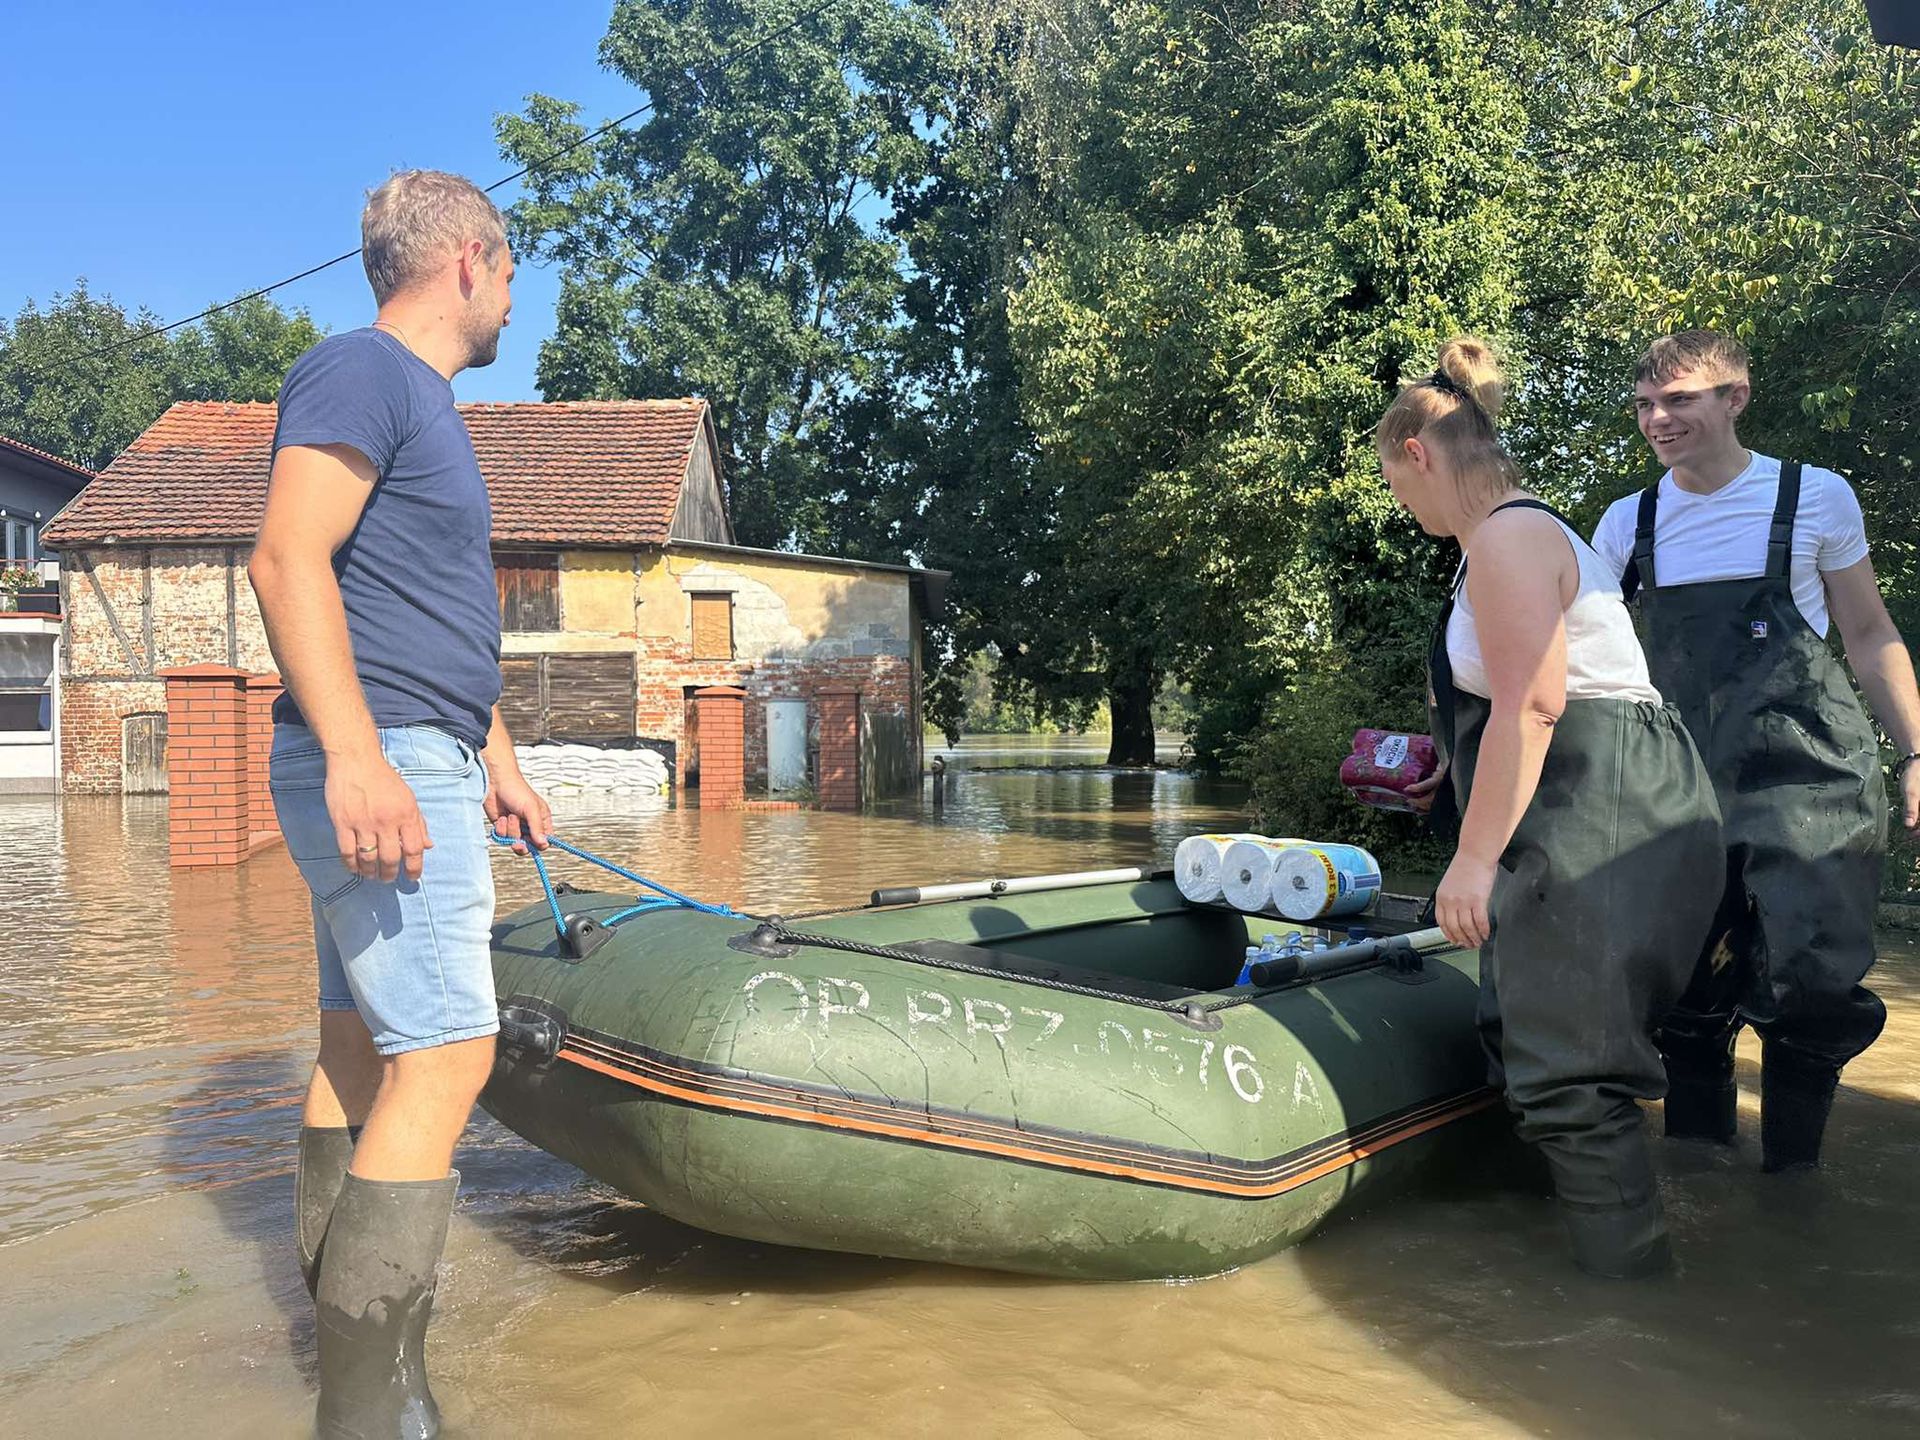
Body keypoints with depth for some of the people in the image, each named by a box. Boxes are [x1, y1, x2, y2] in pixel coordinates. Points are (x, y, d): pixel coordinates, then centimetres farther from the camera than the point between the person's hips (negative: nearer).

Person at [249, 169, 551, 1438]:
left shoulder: (426, 404, 23)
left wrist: (496, 759, 28)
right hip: (381, 767, -10)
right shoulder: (360, 370, -7)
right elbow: (287, 561, -19)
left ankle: (345, 1327, 26)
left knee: (364, 1047, 14)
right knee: (447, 1052, -13)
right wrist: (357, 756, -27)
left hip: (415, 767, 10)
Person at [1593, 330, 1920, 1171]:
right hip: (1686, 785, 3)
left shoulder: (1816, 497, 2)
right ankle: (1697, 1144, 23)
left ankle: (1791, 1167, 12)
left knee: (1811, 983, -7)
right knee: (1689, 987, 6)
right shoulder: (1628, 524, 9)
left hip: (1811, 775, -2)